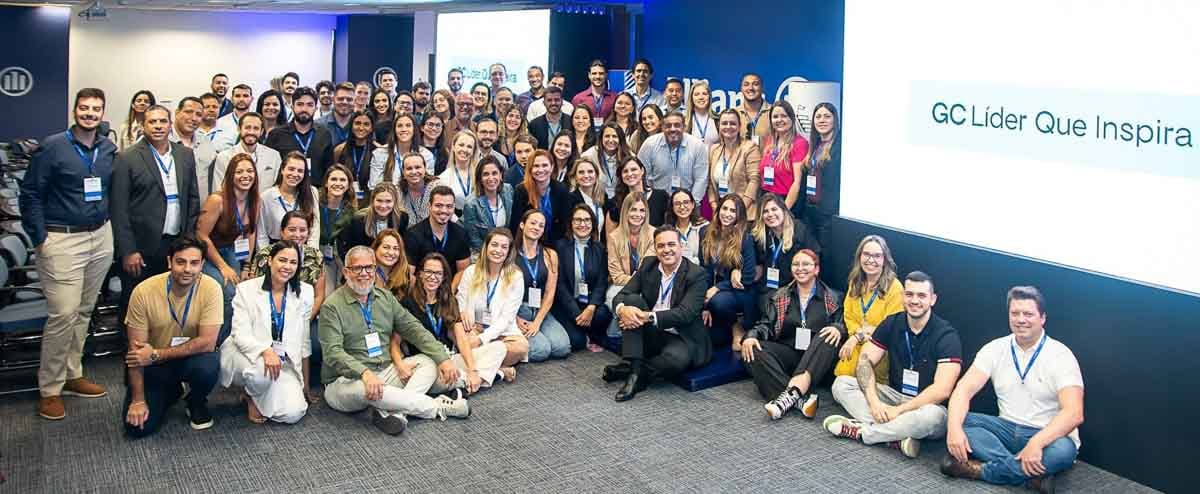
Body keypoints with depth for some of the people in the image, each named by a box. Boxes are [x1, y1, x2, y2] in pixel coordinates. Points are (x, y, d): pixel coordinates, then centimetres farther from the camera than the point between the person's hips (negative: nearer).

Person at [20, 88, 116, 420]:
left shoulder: (109, 150, 7)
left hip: (101, 237, 5)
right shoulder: (52, 147, -7)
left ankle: (72, 375, 25)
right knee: (64, 314, -7)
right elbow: (30, 194, -5)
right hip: (63, 240, -5)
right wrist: (40, 239, -8)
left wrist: (111, 228, 8)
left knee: (84, 312, 12)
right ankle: (49, 389, 5)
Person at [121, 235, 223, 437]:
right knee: (138, 427, -14)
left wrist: (156, 354, -24)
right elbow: (136, 351, -12)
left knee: (209, 366, -35)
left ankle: (196, 402, 2)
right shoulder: (144, 291, -18)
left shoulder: (211, 288, -20)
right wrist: (138, 400, -13)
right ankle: (173, 392, 20)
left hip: (192, 358, -1)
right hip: (153, 367, 1)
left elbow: (207, 342, -22)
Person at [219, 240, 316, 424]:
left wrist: (306, 387, 8)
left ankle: (259, 398, 14)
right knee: (262, 371, -38)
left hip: (283, 361, 2)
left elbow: (304, 343, 5)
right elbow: (241, 334, -13)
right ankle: (250, 396, 0)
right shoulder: (246, 289, -5)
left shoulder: (304, 292, 1)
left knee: (293, 414, -21)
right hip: (248, 356, -2)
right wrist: (266, 351, -35)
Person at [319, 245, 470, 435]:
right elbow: (333, 353, -19)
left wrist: (443, 358, -7)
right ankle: (437, 407, -24)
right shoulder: (333, 306, -8)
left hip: (385, 372, 6)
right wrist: (364, 373, -36)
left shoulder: (385, 297, 11)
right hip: (346, 380, -6)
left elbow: (413, 329, 7)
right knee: (362, 388, -38)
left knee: (429, 361, -9)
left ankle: (394, 412, -33)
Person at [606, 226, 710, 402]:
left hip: (682, 339, -5)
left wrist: (648, 317, -34)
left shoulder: (696, 275, -12)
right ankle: (633, 366, -26)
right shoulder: (648, 265, 2)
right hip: (651, 336, 5)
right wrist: (622, 309, -28)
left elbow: (685, 314, -23)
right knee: (632, 300, -19)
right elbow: (621, 295, -2)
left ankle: (633, 373, -13)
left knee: (675, 358, -38)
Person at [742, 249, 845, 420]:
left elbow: (844, 325, 2)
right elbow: (766, 325, 6)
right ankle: (801, 399, -45)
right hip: (787, 356, 2)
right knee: (753, 351, -26)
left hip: (817, 361, -1)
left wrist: (838, 329, -23)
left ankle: (791, 393, -48)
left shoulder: (833, 299, 10)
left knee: (830, 336, -32)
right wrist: (751, 335, -15)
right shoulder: (779, 297, 15)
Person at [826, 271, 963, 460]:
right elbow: (866, 361, -3)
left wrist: (898, 410, -23)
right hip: (894, 395, 5)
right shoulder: (892, 324, 2)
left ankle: (861, 431, -21)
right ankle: (898, 436, -28)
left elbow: (942, 390, -23)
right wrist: (874, 402, -21)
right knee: (841, 383, -11)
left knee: (933, 416, -40)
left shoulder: (946, 336, -15)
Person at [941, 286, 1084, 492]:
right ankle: (1031, 474, -27)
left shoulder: (1060, 356, -11)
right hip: (1007, 430, 4)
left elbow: (1074, 413, -22)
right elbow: (965, 389, -9)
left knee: (1063, 451, -37)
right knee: (956, 420, -20)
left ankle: (977, 469, -25)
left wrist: (1036, 443, -38)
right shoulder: (995, 349, 0)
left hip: (1047, 436, -3)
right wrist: (954, 427, -29)